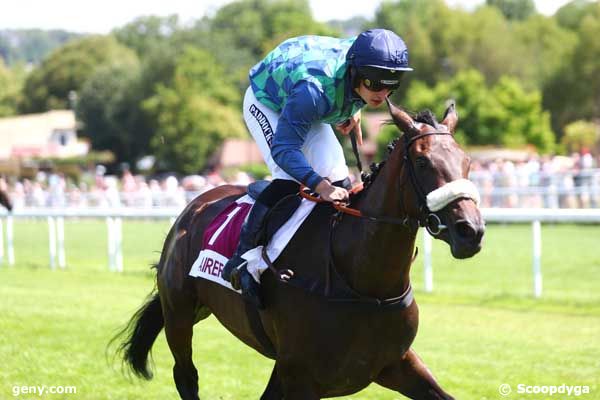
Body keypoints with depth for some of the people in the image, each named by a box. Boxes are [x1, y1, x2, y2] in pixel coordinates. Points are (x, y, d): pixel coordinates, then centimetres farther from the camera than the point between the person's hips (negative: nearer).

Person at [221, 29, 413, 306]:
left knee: (336, 177, -7)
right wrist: (320, 185, -54)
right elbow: (284, 149, -43)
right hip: (267, 103, -7)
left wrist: (351, 111, 1)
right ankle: (241, 260, -22)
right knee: (289, 178, -25)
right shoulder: (314, 90, -47)